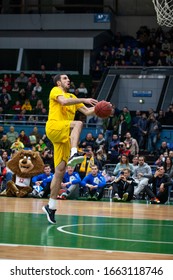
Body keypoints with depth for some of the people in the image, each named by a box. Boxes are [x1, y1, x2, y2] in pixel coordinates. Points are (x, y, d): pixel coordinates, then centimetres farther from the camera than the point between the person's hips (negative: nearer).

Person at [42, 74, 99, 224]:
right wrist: (84, 100, -21)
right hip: (54, 127, -7)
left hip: (64, 136, 7)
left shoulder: (72, 97, 28)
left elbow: (87, 111, 21)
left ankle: (51, 206, 2)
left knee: (61, 170, 0)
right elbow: (64, 101, -17)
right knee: (78, 124, -33)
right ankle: (74, 154, -50)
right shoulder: (55, 91, 5)